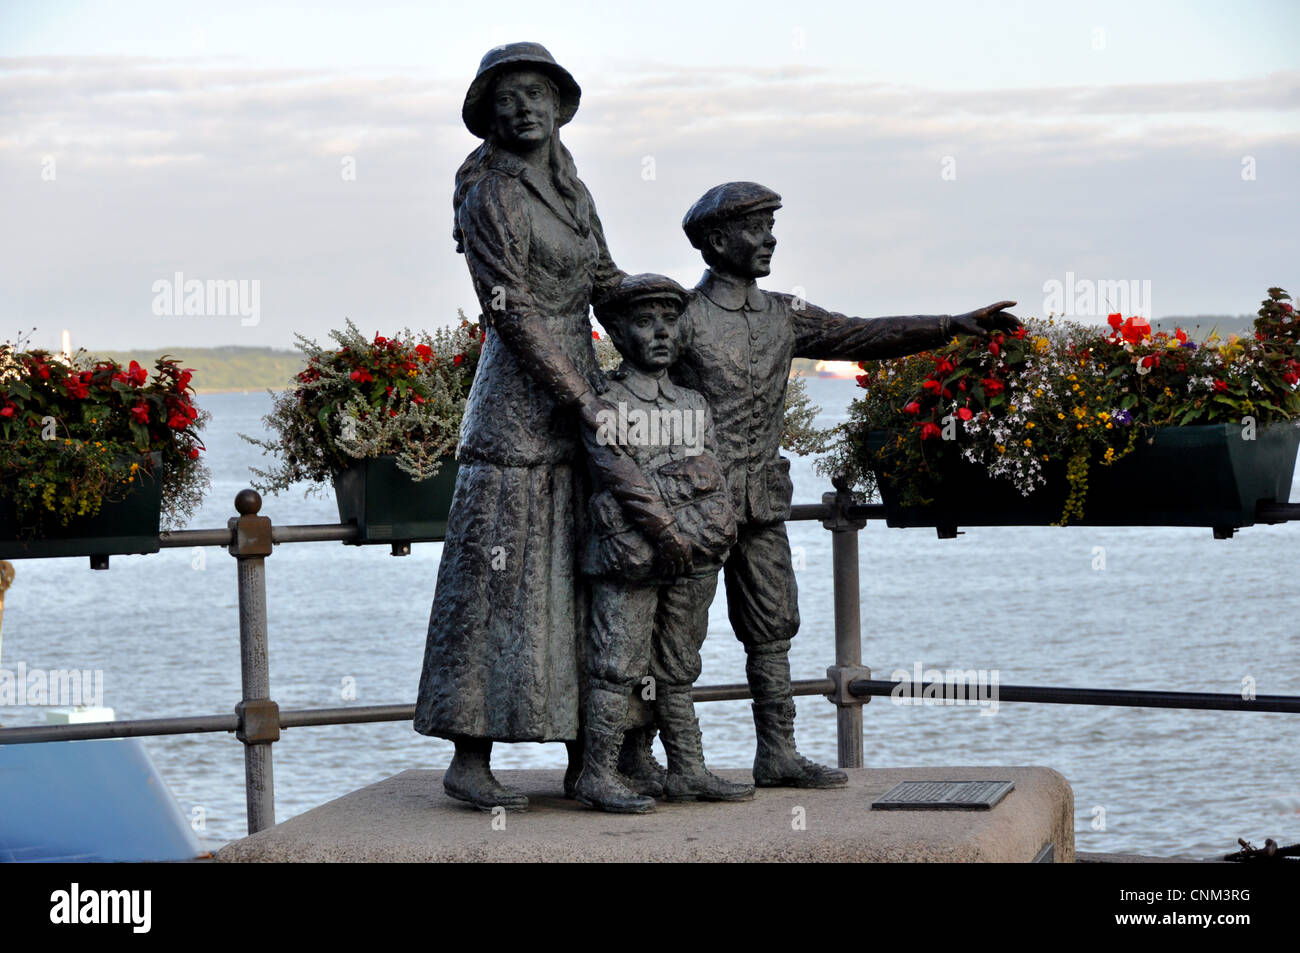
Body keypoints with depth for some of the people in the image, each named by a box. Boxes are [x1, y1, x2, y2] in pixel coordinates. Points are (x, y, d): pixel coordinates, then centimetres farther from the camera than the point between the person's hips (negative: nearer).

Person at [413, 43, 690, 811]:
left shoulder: (571, 190, 14)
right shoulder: (489, 198, -10)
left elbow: (606, 282, 21)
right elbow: (512, 313, -15)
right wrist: (583, 401, -17)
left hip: (578, 393, 8)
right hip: (520, 401, -8)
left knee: (579, 573, 8)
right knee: (500, 575, -7)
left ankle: (585, 756, 14)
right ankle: (471, 757, -2)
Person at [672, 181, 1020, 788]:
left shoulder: (782, 317, 11)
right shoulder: (683, 318, -8)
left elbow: (865, 336, 7)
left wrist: (957, 326, -1)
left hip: (762, 504, 7)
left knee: (773, 625, 8)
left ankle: (777, 754, 14)